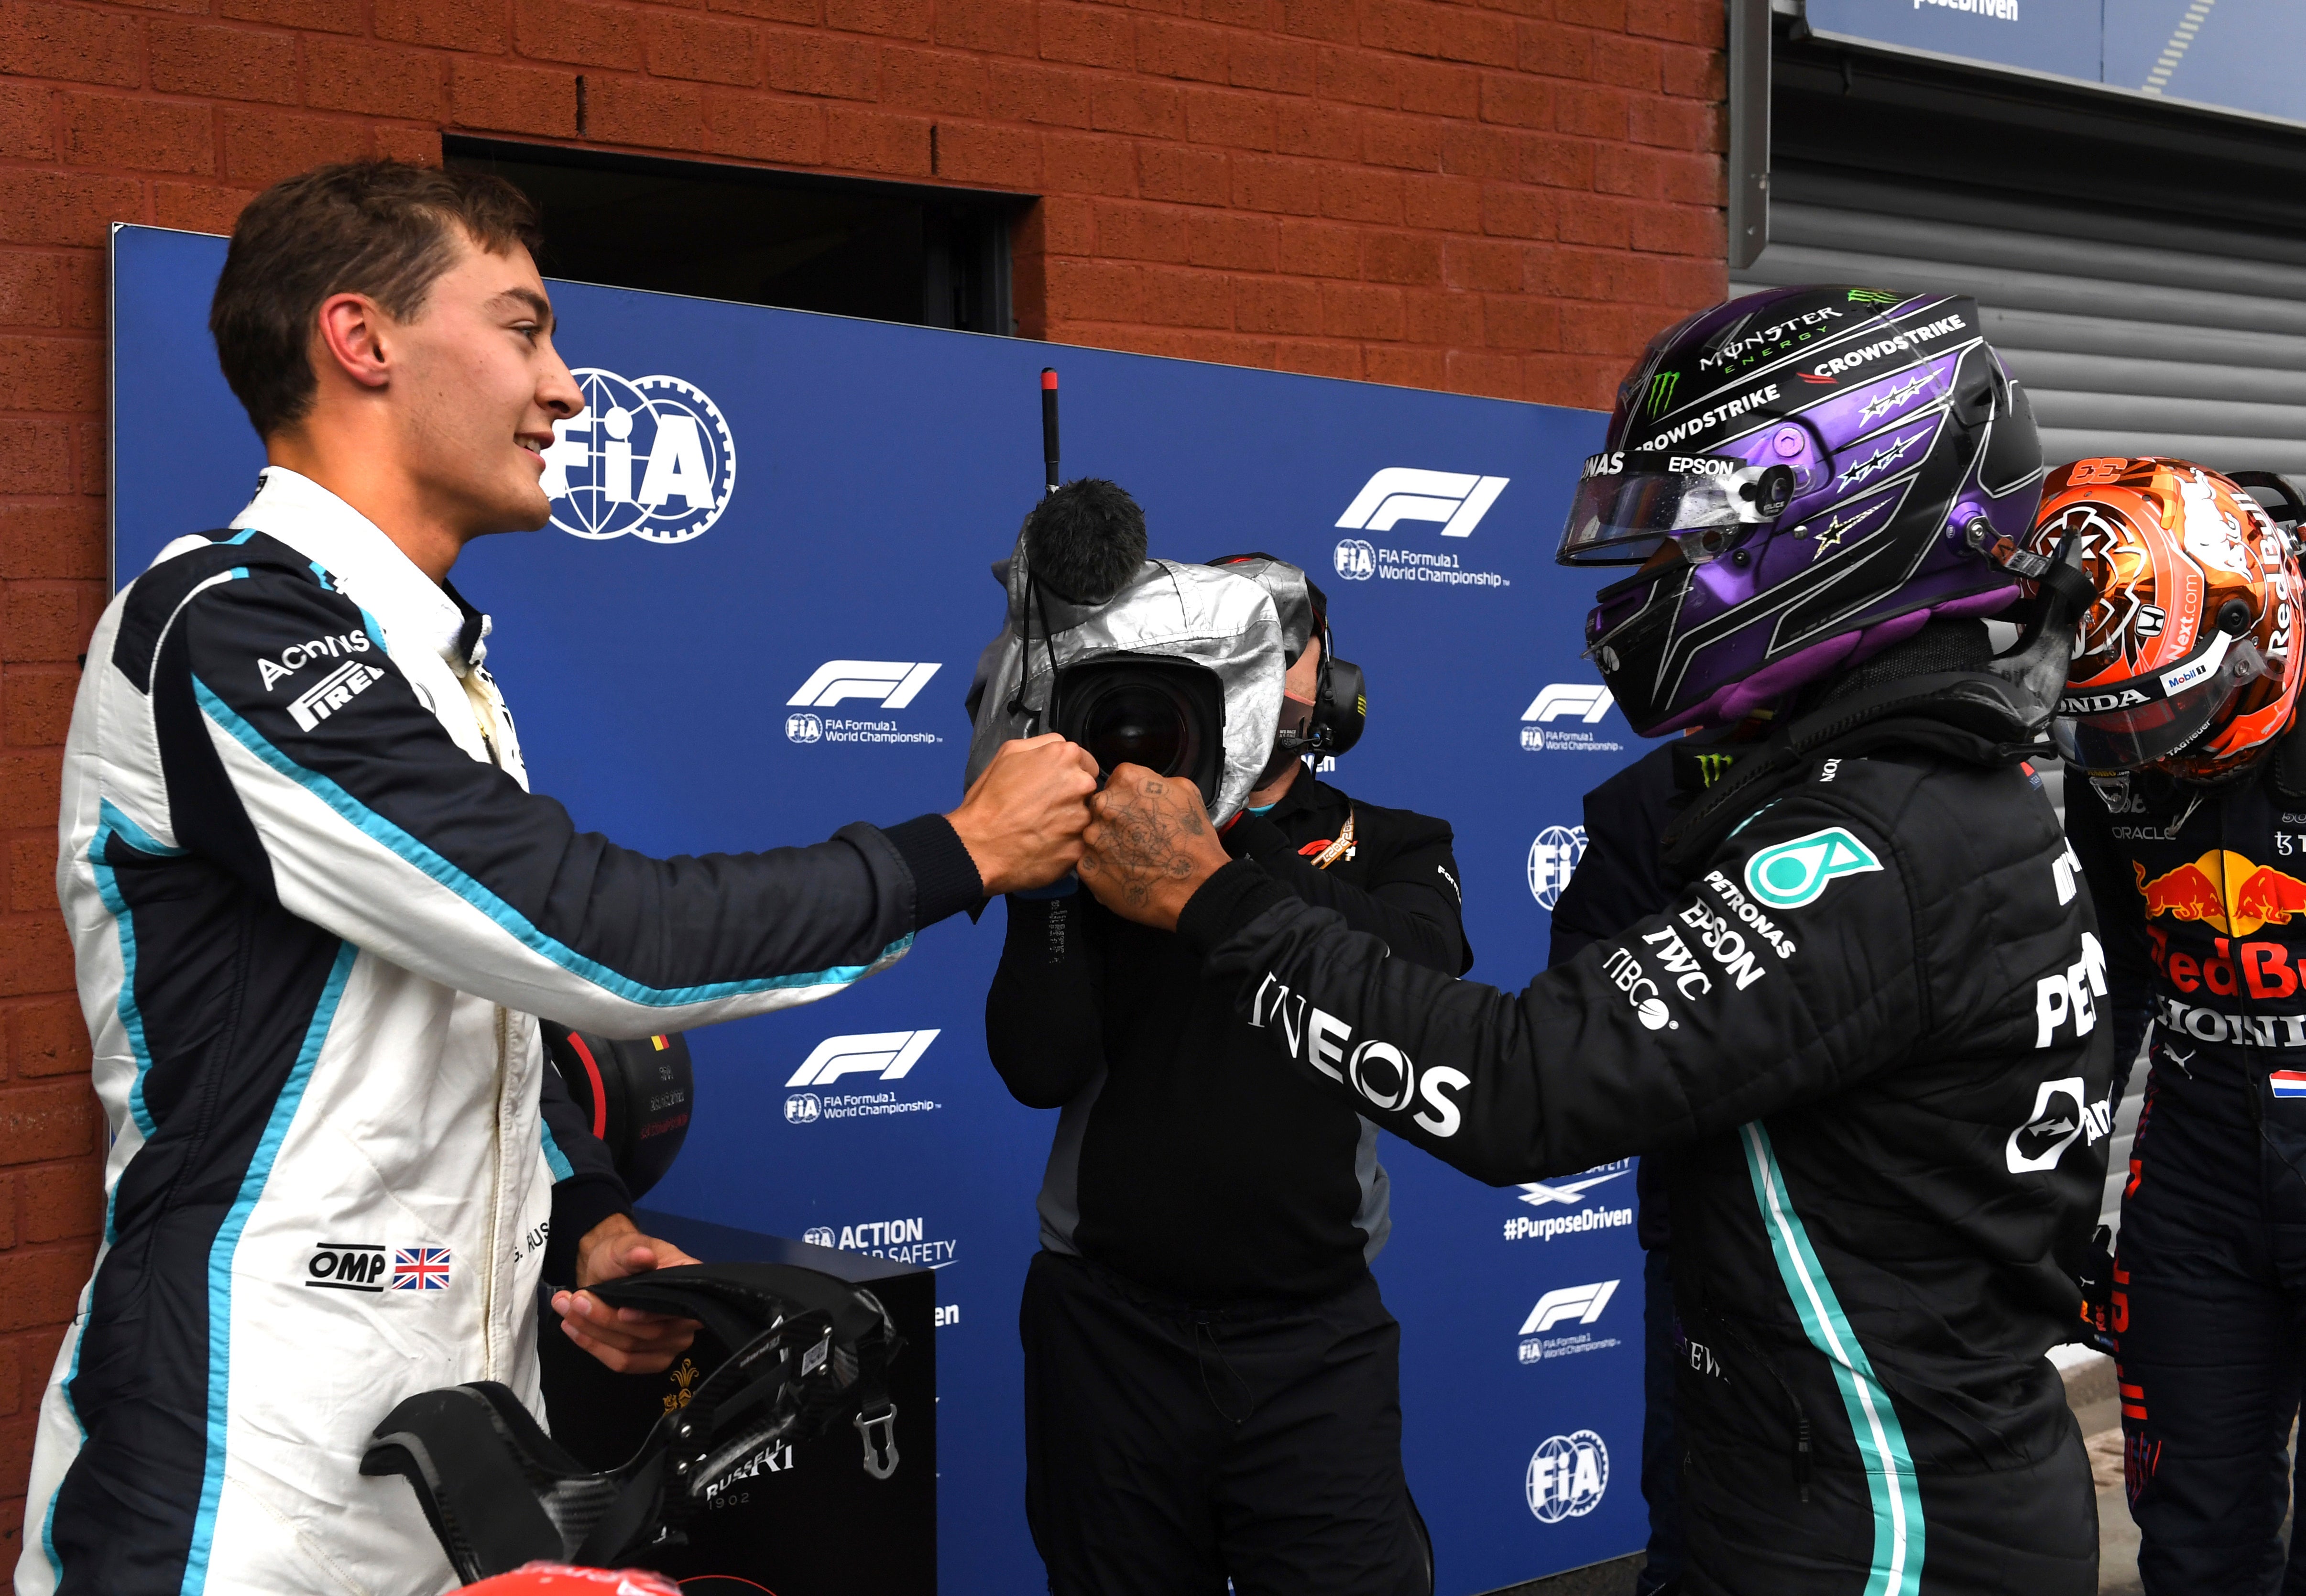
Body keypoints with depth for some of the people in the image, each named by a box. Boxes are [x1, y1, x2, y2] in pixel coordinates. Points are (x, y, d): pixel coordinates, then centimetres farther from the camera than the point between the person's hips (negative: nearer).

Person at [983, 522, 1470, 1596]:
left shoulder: (1389, 850, 6)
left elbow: (1414, 976, -17)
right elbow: (1042, 1069, -8)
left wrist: (1223, 848, -25)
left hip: (1313, 1342, 0)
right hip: (1112, 1330, 0)